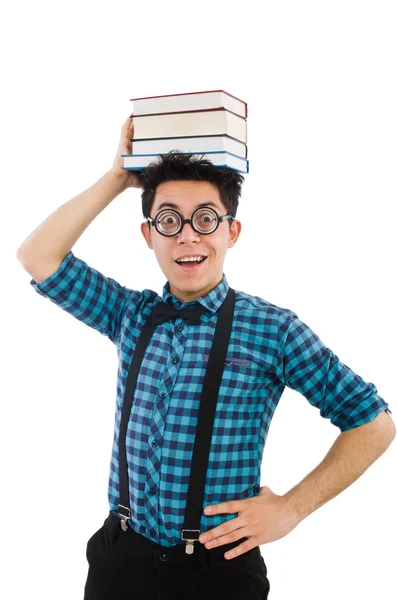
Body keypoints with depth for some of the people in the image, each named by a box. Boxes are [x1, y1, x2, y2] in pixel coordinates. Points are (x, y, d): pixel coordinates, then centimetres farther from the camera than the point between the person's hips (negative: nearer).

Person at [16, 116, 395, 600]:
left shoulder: (272, 329, -10)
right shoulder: (130, 315, 1)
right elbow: (37, 257, -4)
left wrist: (291, 508, -12)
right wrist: (118, 177, -3)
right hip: (121, 559, 3)